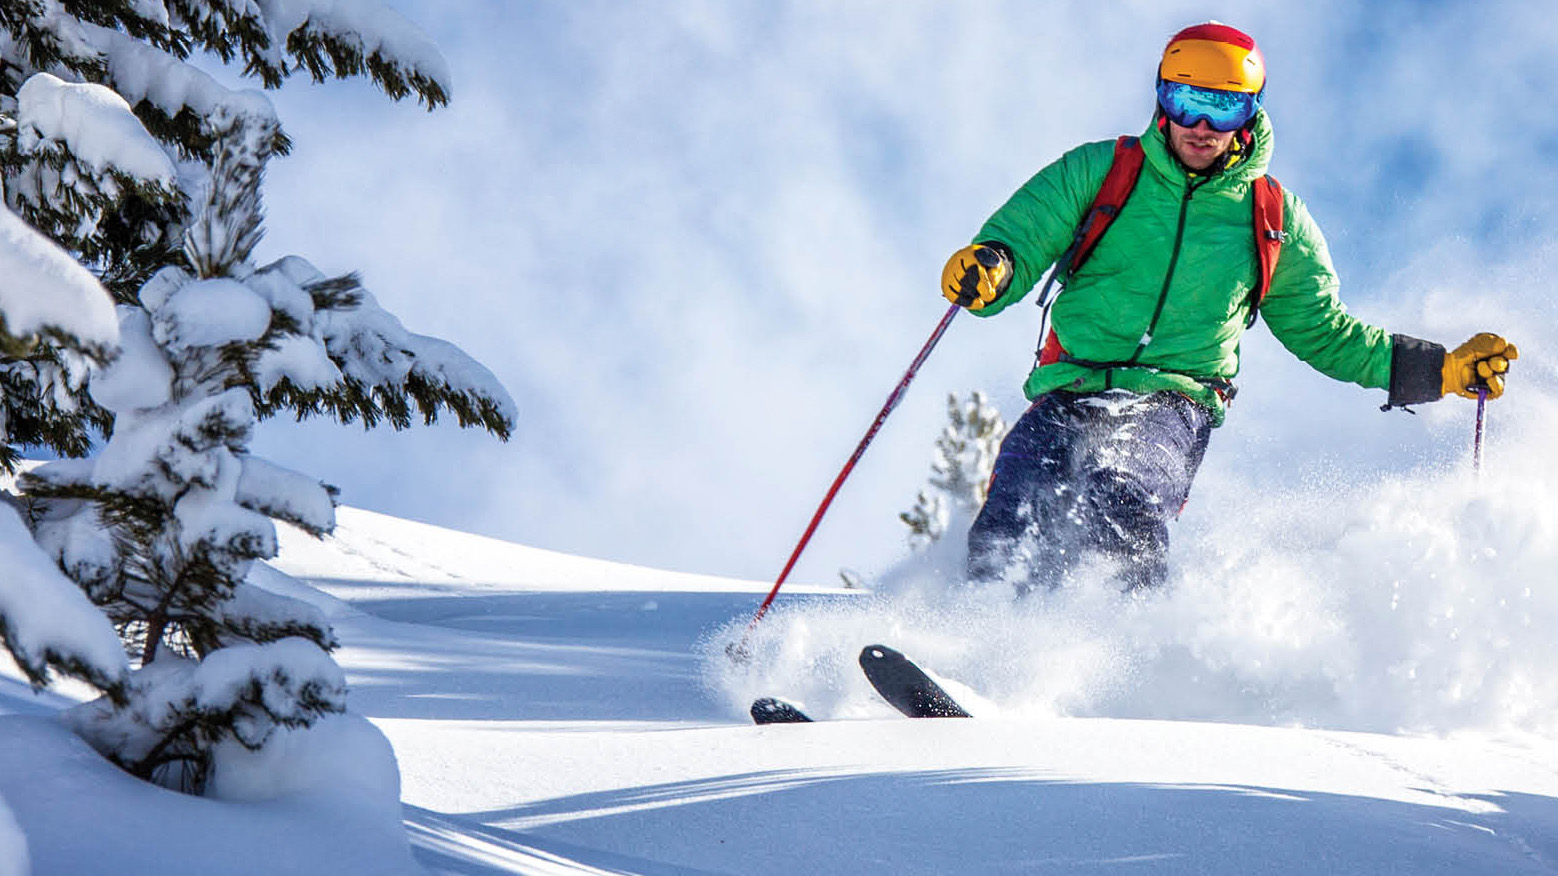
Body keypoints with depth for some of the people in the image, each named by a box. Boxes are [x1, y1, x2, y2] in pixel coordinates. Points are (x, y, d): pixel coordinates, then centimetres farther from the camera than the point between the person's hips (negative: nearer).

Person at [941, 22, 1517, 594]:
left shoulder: (1275, 219, 14)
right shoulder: (1099, 171, 9)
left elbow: (1323, 331, 23)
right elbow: (1017, 239, 6)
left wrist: (1443, 370, 15)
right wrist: (988, 268, -21)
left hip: (1174, 405, -1)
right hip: (1071, 392, 1)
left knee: (1121, 502, -34)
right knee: (1004, 543, -23)